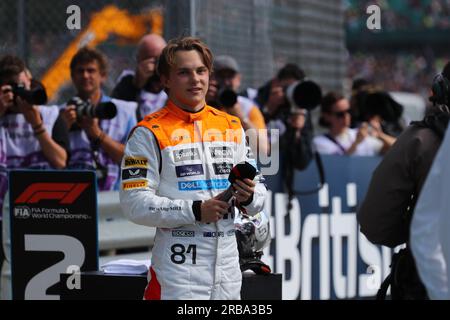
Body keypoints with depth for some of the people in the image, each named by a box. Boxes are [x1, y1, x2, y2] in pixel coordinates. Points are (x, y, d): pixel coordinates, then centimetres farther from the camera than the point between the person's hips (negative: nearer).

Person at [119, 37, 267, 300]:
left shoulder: (232, 127, 15)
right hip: (177, 272, -5)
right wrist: (196, 210, -18)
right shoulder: (150, 132, -4)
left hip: (228, 268, 6)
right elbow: (135, 203, -12)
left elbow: (259, 189, 17)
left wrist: (248, 197, -6)